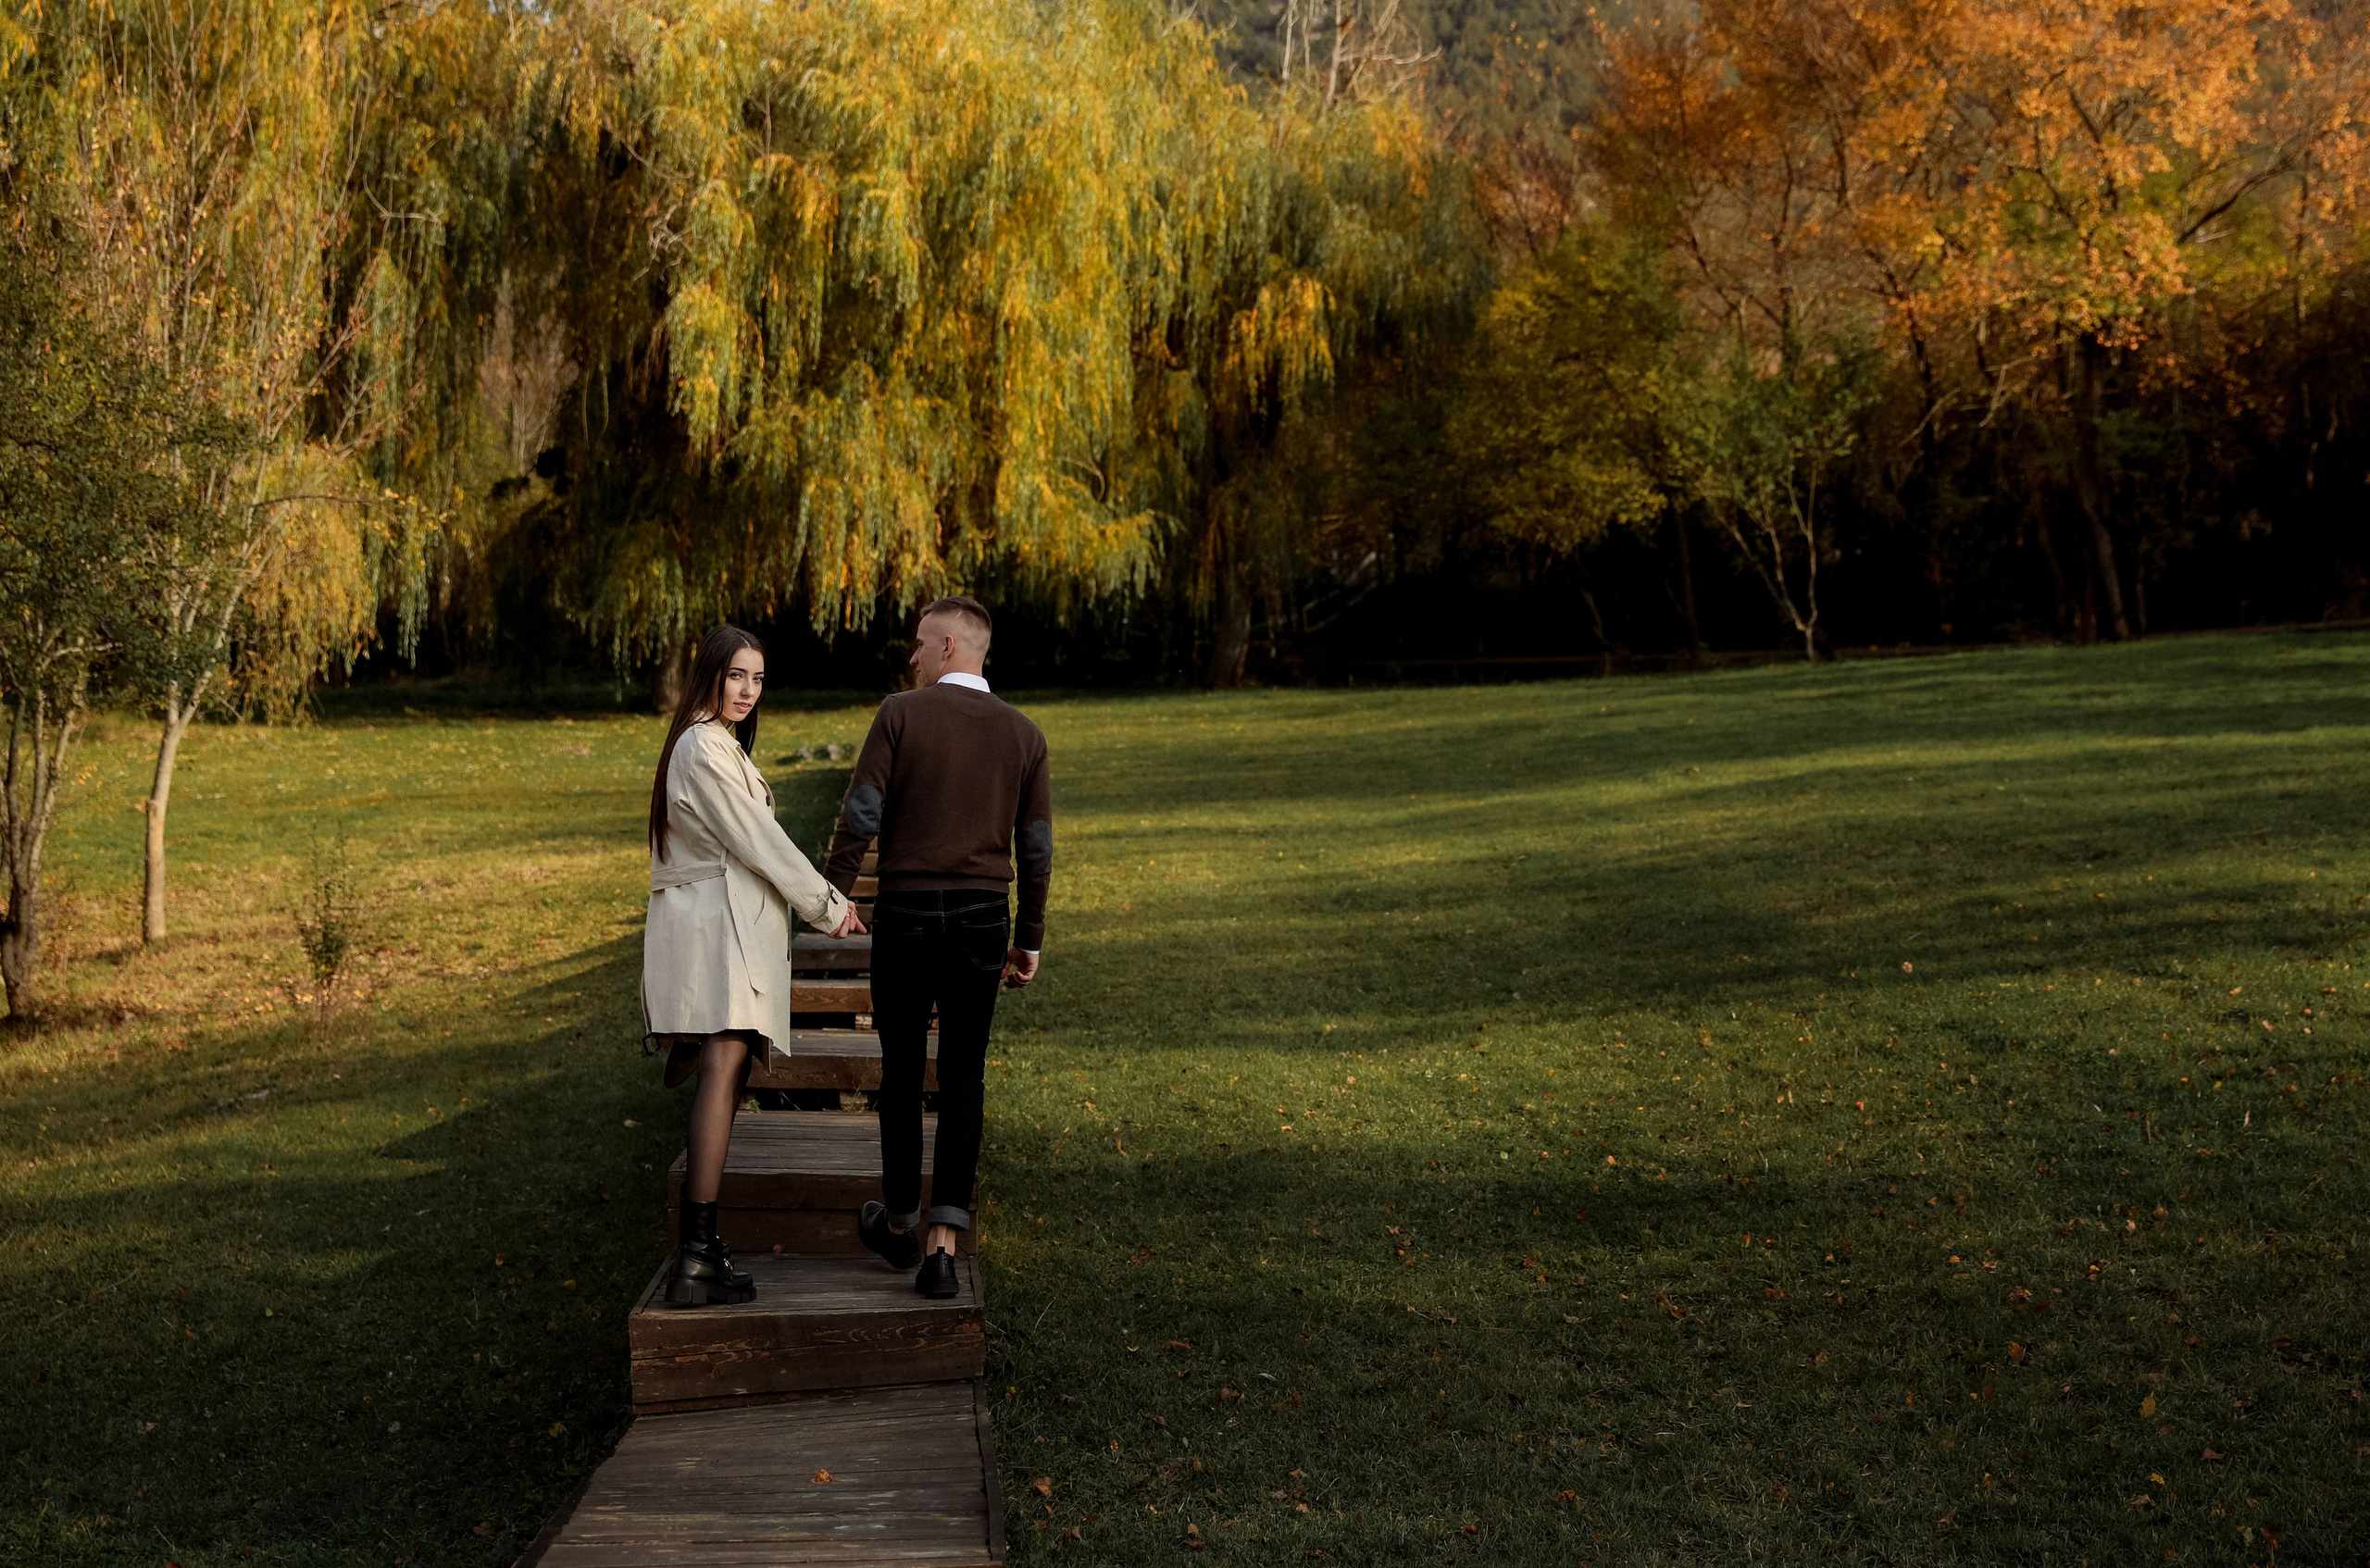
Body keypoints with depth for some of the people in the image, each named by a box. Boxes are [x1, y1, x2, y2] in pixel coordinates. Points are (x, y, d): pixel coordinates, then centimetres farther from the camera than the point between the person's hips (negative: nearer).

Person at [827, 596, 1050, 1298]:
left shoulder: (901, 713, -6)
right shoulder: (1024, 734, 4)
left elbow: (861, 816, -11)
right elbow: (1036, 849, 5)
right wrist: (1029, 940, 14)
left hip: (905, 913, -2)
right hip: (982, 920, 2)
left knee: (902, 1070, 15)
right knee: (962, 1079, 6)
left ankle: (899, 1222, 28)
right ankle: (942, 1245, -4)